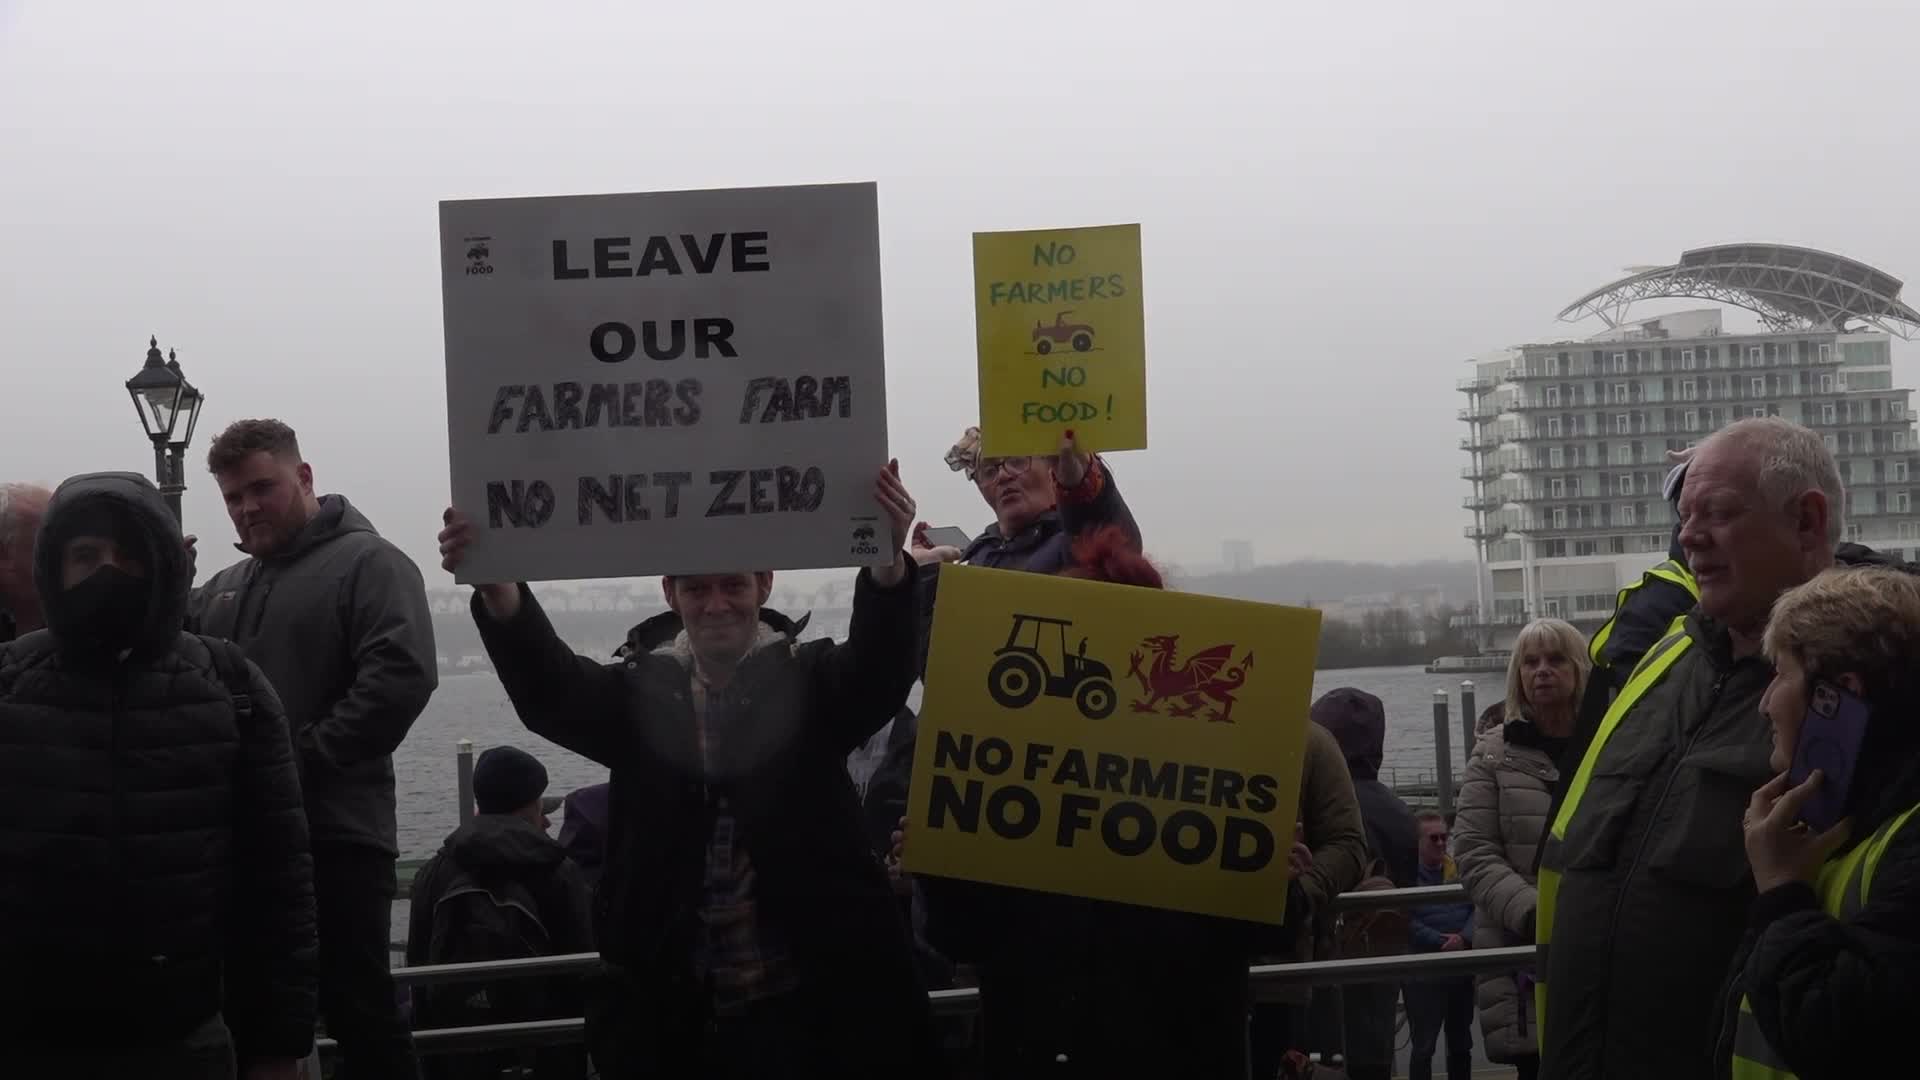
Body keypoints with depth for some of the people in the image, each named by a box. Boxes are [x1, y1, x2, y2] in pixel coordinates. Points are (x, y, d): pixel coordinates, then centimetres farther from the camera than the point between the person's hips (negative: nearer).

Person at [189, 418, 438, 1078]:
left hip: (335, 840, -7)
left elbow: (402, 675, -18)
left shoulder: (367, 563, -4)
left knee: (361, 1014, -3)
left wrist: (305, 758, -20)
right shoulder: (226, 587, 20)